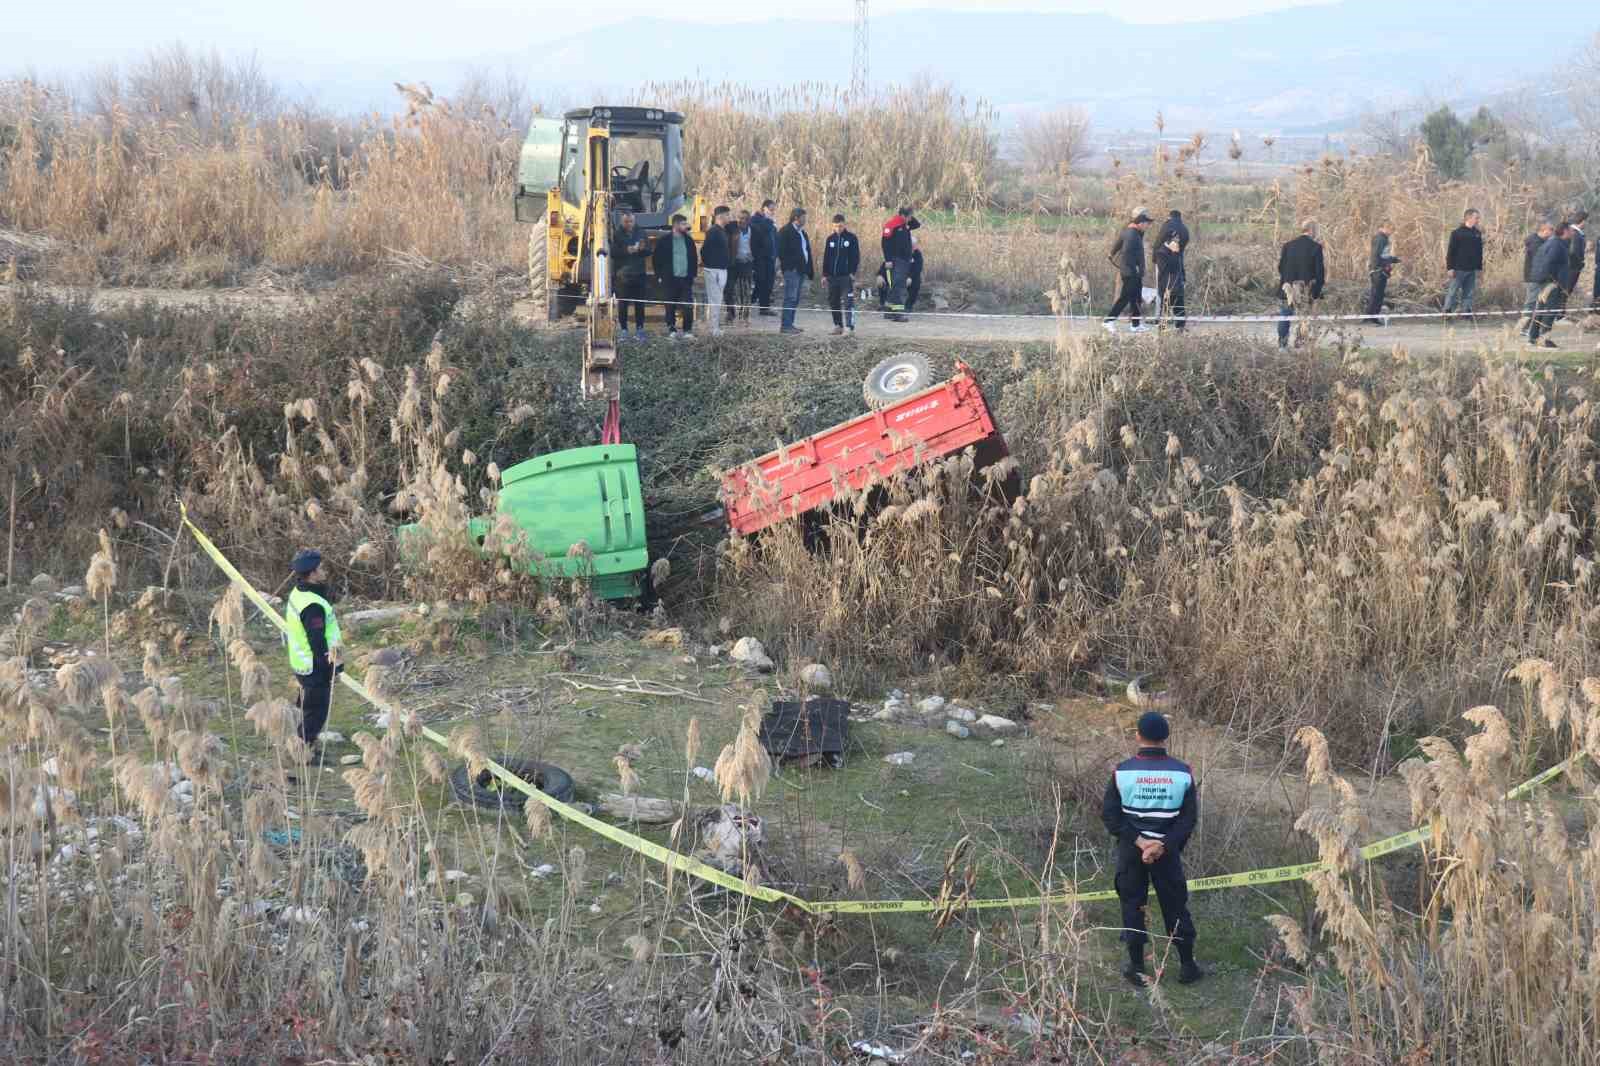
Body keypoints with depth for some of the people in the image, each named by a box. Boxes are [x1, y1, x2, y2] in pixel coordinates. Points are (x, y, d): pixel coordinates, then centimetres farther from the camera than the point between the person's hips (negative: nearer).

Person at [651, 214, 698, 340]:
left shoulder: (689, 240, 8)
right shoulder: (664, 241, -1)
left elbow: (694, 258, 13)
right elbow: (658, 259, 3)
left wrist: (693, 274, 5)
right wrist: (659, 276, -3)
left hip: (686, 278, 2)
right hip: (670, 279, -2)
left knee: (688, 306, -4)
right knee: (670, 306, 4)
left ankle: (688, 331, 4)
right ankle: (672, 330, 14)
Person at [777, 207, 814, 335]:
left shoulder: (802, 232, 20)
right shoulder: (786, 231, -7)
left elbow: (807, 251, 20)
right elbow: (781, 250, -14)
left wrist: (810, 270, 15)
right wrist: (787, 265, -18)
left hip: (801, 270, 9)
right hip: (792, 270, -9)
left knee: (795, 299, 11)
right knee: (790, 298, -10)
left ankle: (789, 324, 17)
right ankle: (785, 326, -10)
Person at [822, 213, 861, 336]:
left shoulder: (851, 238, -2)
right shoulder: (831, 238, 9)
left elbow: (856, 256, -2)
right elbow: (826, 257, 12)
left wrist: (853, 272, -11)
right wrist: (825, 274, 7)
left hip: (846, 276, -5)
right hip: (832, 276, 5)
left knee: (847, 302, -12)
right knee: (833, 302, 9)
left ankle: (849, 328, -17)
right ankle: (838, 326, 20)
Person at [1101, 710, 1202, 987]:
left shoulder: (1122, 771, -9)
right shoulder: (1182, 772, -6)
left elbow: (1109, 814, -11)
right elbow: (1189, 817, -8)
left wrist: (1138, 841, -12)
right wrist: (1164, 846, -12)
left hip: (1130, 851, -1)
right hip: (1168, 851, 1)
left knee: (1132, 905, 10)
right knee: (1175, 905, 12)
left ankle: (1137, 969, 15)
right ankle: (1188, 967, 20)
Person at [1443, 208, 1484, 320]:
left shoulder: (1478, 233, 10)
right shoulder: (1457, 233, -7)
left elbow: (1480, 252, 16)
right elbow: (1450, 251, -7)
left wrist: (1480, 267, 13)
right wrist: (1450, 267, -12)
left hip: (1472, 270, 5)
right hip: (1459, 269, -5)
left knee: (1469, 293, 7)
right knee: (1452, 292, -2)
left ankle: (1467, 311, 12)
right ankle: (1447, 311, 3)